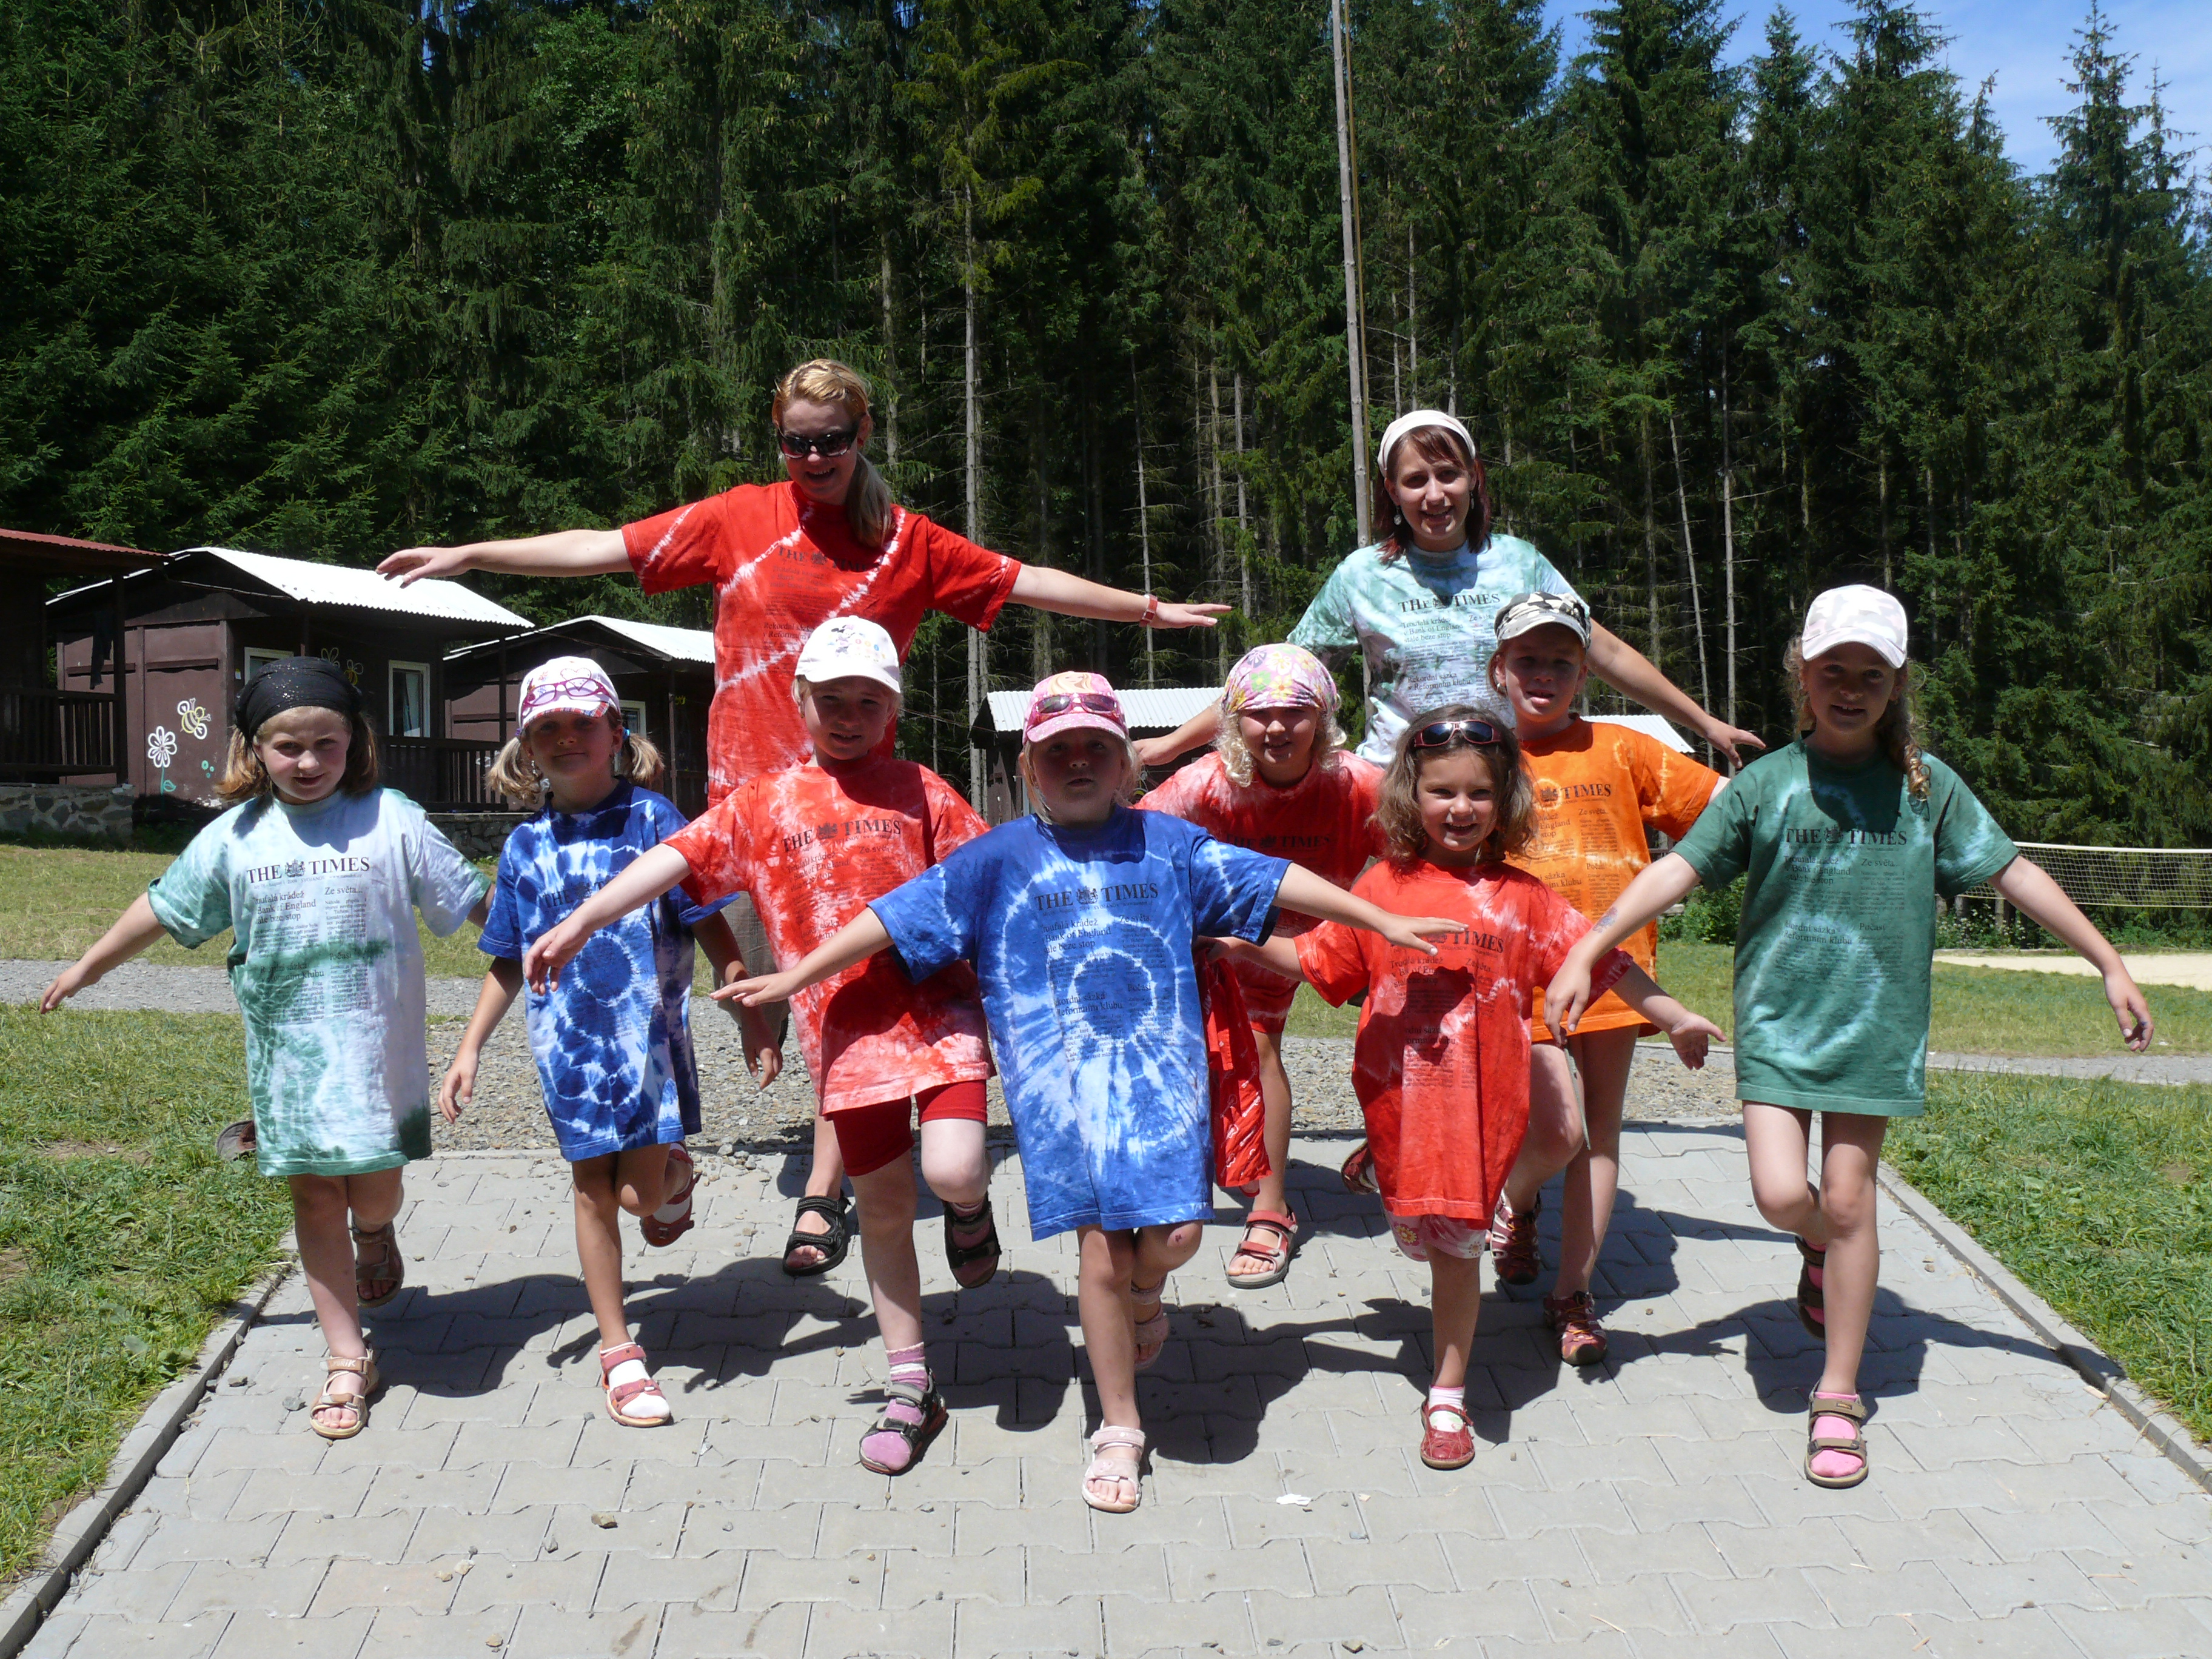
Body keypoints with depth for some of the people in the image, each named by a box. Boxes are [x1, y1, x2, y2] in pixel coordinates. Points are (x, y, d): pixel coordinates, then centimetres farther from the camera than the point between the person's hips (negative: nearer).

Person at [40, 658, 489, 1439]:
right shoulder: (233, 837, 3)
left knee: (375, 1187, -1)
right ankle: (347, 1361, 15)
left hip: (376, 1044, -2)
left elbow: (471, 900, 0)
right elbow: (165, 907, 16)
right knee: (313, 1193, 4)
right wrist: (86, 968, 25)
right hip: (286, 1047, 2)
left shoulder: (391, 819, -5)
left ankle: (375, 1235, 39)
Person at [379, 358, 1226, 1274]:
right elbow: (603, 547, 4)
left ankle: (823, 1193, 9)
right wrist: (467, 555, 2)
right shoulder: (739, 518, 5)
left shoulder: (908, 542, 7)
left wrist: (1151, 609, 14)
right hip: (749, 787, 0)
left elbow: (1028, 582, 12)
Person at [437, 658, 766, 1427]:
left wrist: (751, 1016, -6)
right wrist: (469, 1050, 12)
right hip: (568, 1038, 3)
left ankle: (676, 1175, 31)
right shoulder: (526, 845, 6)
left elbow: (710, 926, -3)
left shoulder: (649, 817, -4)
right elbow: (508, 962, 15)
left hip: (648, 1027, -3)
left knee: (643, 1191, -8)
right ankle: (618, 1352, 19)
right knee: (592, 1184, 7)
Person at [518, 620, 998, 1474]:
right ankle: (910, 1390, 21)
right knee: (883, 1206, 8)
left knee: (954, 1174, -20)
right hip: (845, 1027, 1)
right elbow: (676, 858, 1)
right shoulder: (764, 802, 7)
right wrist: (582, 920, -7)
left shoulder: (920, 791, 6)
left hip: (937, 1008, -1)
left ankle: (972, 1206, 20)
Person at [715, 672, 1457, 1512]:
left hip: (1163, 1067, 1)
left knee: (1177, 1231, -9)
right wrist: (797, 976, 3)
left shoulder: (1168, 842, 8)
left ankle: (1145, 1290, 31)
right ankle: (1119, 1432, 18)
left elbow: (1273, 879, 10)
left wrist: (1384, 922, 10)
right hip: (1062, 1081, -1)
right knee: (1101, 1250, -1)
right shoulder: (999, 858, 5)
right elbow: (896, 918, 5)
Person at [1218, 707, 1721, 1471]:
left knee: (1457, 1244, 5)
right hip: (1401, 1094, 0)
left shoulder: (1521, 896, 2)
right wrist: (1245, 941, -1)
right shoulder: (1382, 887, 1)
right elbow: (1319, 962, 7)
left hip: (1483, 1099, 0)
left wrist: (1673, 1018, 11)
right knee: (1413, 1230, 8)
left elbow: (1601, 962, 8)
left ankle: (1448, 1400, 18)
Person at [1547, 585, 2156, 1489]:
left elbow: (2012, 872, 9)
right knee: (1780, 1195, -10)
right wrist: (1586, 950, -12)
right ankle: (1820, 1249, 30)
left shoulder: (1925, 784, 3)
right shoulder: (1766, 783, 0)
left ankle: (1839, 1398, 16)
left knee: (1847, 1202, 1)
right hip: (1777, 1017, 0)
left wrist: (2110, 964, 10)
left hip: (1876, 1024, 0)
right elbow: (1678, 869, -4)